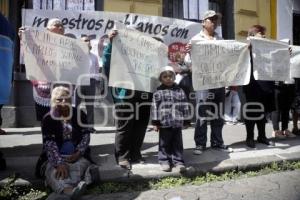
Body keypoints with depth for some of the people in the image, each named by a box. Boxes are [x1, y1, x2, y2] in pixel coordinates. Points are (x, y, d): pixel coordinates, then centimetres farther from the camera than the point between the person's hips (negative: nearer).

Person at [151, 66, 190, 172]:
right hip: (164, 123, -2)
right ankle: (164, 161, 20)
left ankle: (178, 161, 18)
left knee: (177, 143, 9)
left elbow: (184, 106, 10)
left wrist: (186, 120, 8)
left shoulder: (179, 91, 8)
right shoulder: (158, 92, 0)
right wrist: (155, 122, -6)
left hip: (177, 123, 2)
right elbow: (155, 107, -2)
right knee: (164, 143, 8)